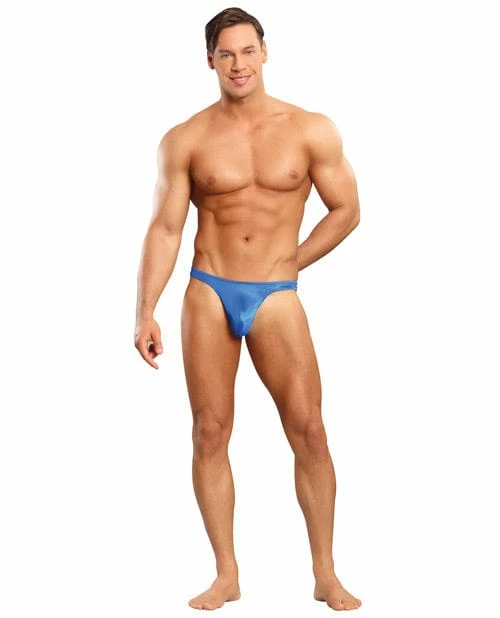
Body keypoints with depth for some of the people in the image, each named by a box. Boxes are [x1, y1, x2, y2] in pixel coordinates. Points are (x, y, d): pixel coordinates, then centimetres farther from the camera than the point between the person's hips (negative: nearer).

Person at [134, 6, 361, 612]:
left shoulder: (312, 131, 1)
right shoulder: (185, 140, 1)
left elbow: (346, 209, 7)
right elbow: (165, 228, 1)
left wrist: (291, 262, 3)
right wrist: (145, 311, -5)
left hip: (275, 295, 0)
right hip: (207, 294, 1)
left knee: (309, 432, -4)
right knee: (210, 434, 2)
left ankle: (326, 575, 8)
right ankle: (226, 575, 13)